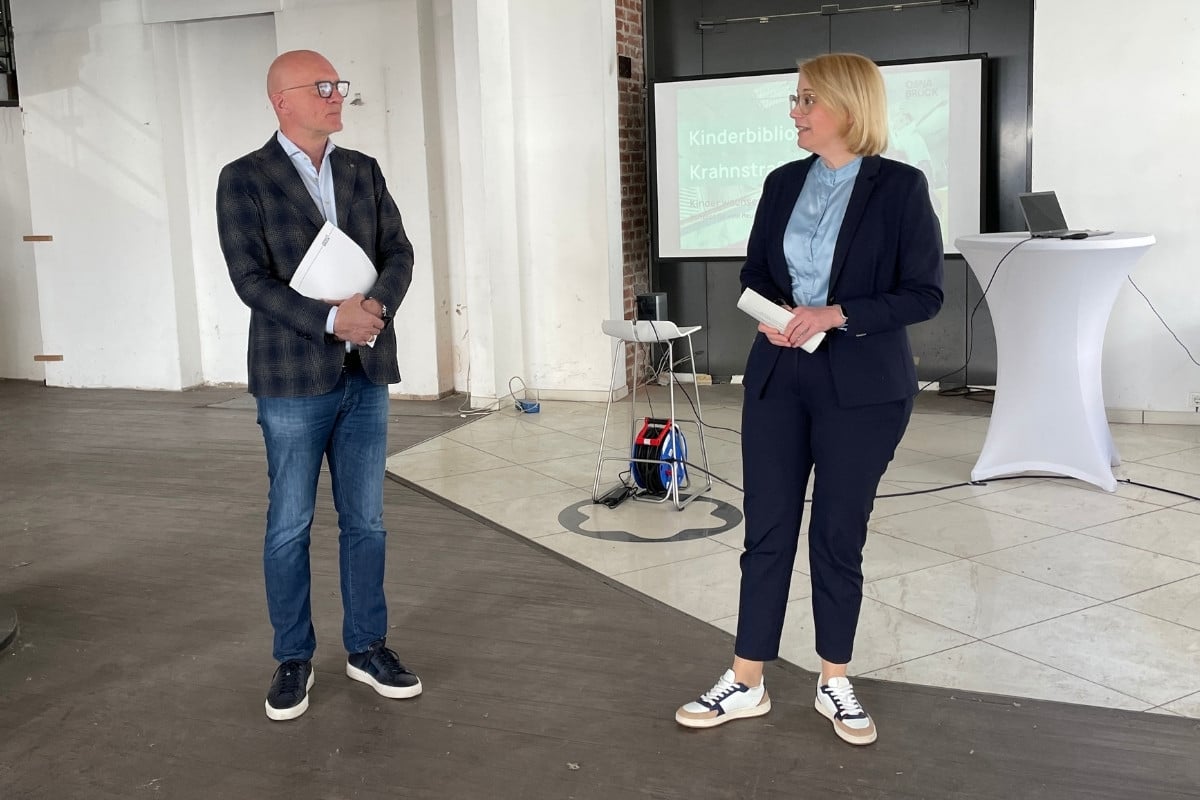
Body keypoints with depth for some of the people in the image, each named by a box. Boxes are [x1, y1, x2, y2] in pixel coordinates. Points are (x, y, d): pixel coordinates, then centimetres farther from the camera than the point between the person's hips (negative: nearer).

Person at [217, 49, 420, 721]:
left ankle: (367, 647, 24)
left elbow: (399, 251, 6)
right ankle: (294, 659, 20)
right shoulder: (244, 180, -3)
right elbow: (251, 279, -11)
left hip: (367, 373, 4)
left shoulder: (365, 172, 10)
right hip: (294, 379, -4)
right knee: (290, 526, 5)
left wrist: (379, 306, -14)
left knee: (366, 520, 10)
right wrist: (332, 320, -20)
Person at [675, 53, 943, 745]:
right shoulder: (783, 184, 8)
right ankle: (747, 684, 17)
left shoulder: (899, 186, -6)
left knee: (839, 536, 6)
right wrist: (771, 316, -8)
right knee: (766, 530, 6)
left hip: (862, 389, -4)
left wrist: (836, 315, -19)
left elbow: (925, 293, -8)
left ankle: (835, 683, 25)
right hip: (779, 377, 4)